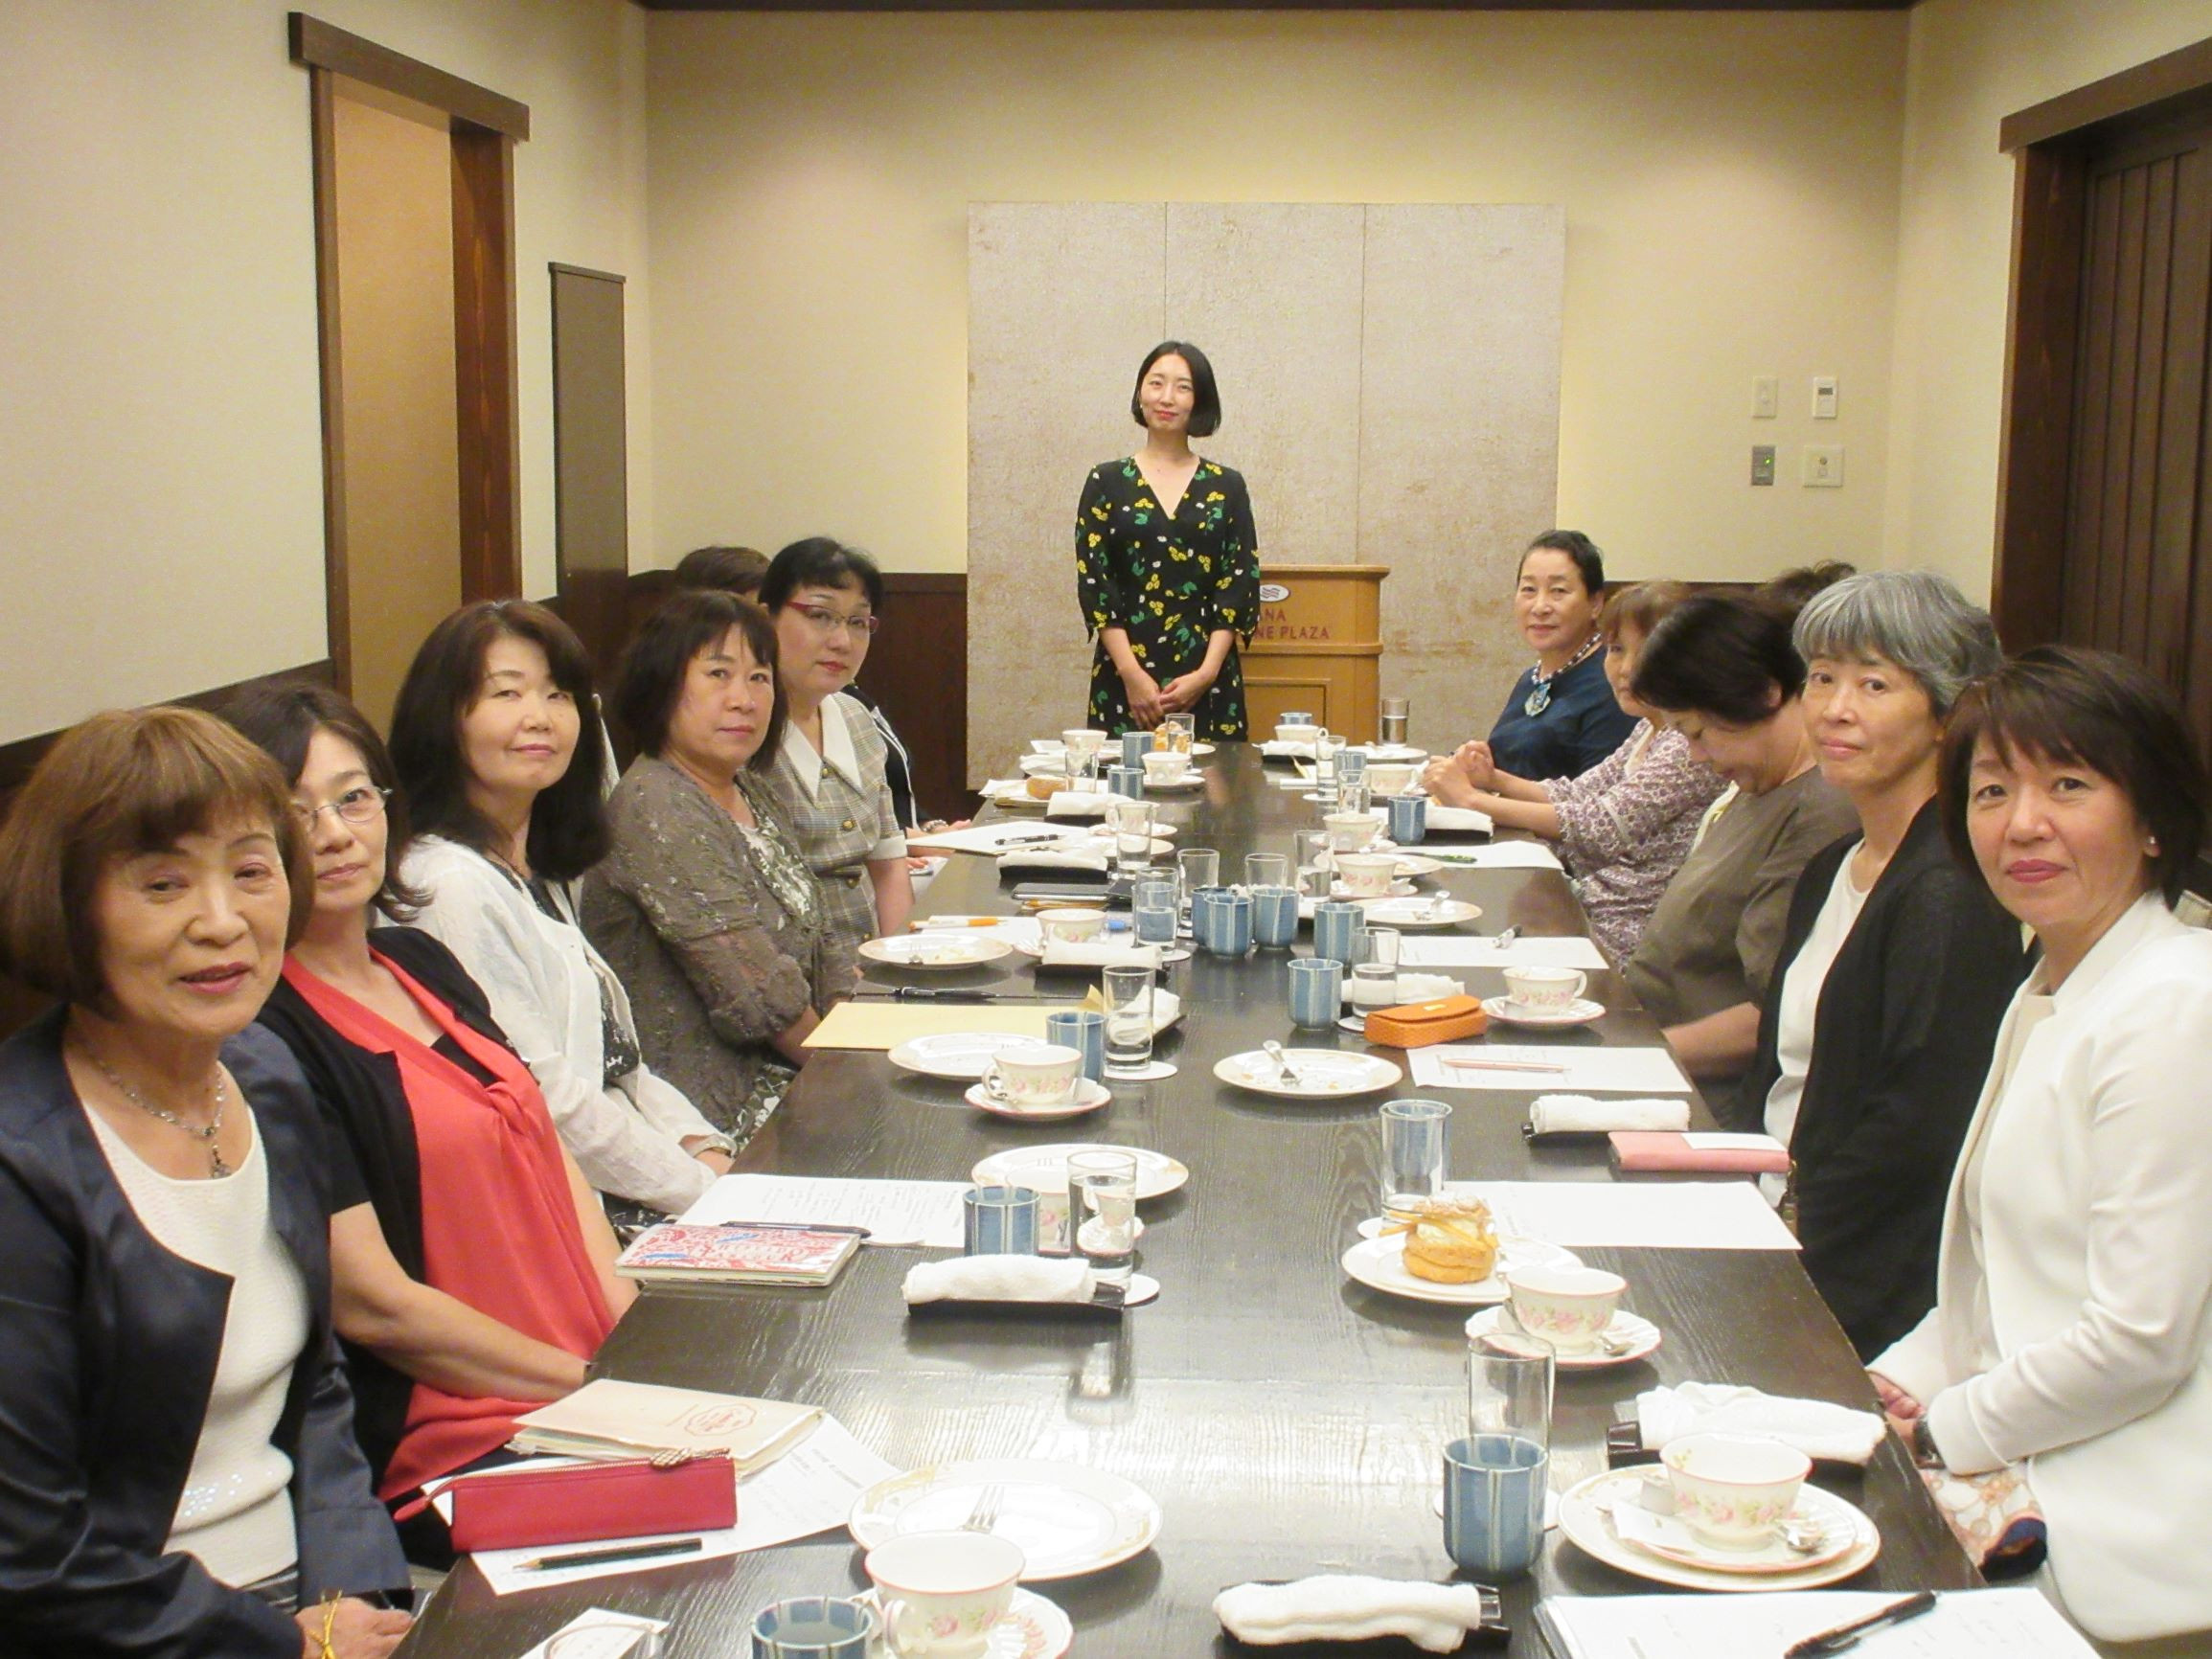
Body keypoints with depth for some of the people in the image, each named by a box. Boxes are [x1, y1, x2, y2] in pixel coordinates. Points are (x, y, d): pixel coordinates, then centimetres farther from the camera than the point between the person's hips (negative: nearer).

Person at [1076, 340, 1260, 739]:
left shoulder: (1226, 487, 8)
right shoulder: (1107, 482, 6)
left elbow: (1240, 587, 3)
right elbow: (1093, 584, 0)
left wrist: (1207, 674, -9)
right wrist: (1133, 674, -10)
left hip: (1208, 686, 1)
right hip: (1125, 680, 0)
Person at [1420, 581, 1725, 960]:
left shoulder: (1696, 745, -18)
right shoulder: (1649, 730, 11)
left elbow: (1602, 826, -24)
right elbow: (1578, 794, 12)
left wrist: (1472, 799, -22)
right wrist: (1495, 779, -6)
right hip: (1589, 907, 8)